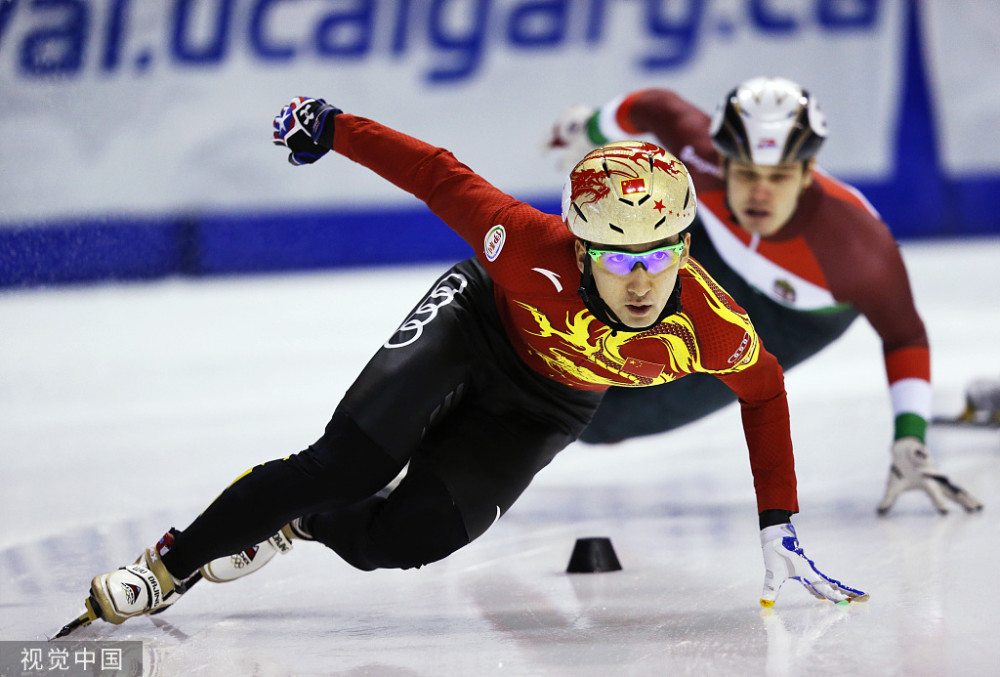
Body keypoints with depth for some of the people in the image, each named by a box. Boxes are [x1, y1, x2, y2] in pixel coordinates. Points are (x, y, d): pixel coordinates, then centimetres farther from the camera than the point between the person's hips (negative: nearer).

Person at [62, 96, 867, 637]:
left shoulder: (712, 329, -32)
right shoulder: (534, 250, -39)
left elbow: (764, 389, -11)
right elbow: (440, 176, -25)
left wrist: (779, 528, -8)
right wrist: (334, 127, -17)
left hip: (544, 406, 2)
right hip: (474, 325, -2)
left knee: (409, 535, -15)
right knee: (351, 464, -23)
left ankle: (298, 519, 19)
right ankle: (170, 566, -6)